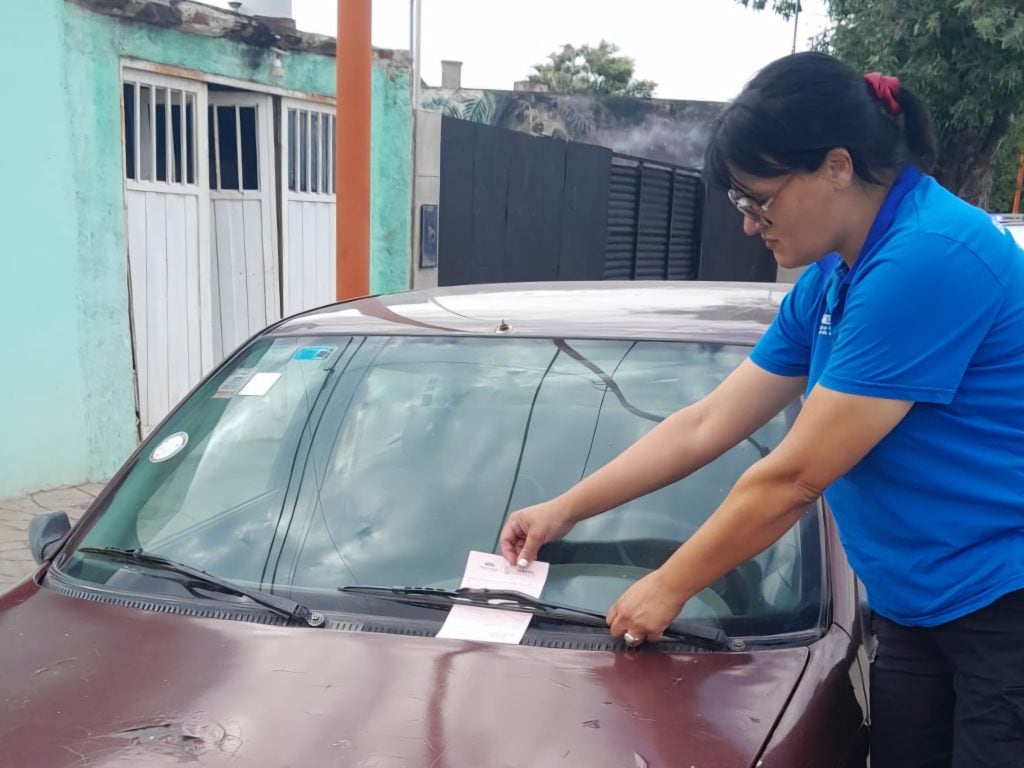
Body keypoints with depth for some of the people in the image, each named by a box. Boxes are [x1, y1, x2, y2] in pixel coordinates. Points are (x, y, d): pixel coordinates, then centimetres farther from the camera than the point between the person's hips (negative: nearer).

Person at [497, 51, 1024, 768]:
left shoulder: (929, 259, -23)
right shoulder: (828, 283, 6)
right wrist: (563, 510, 9)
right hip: (917, 615, 8)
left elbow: (792, 478, -21)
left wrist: (669, 586, -9)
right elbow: (704, 427, 9)